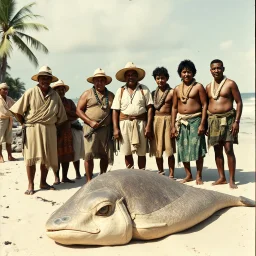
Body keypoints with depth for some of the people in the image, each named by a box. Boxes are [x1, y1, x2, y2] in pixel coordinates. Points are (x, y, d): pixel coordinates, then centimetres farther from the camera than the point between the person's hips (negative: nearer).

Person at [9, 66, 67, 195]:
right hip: (32, 128, -3)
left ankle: (43, 182, 23)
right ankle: (30, 185, 6)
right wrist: (25, 124, 1)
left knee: (47, 157, 9)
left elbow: (60, 115, 14)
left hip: (49, 130, 4)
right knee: (31, 157, -1)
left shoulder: (55, 95, 5)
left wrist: (53, 126, 10)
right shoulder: (31, 92, -5)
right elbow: (17, 110, -3)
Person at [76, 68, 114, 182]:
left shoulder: (110, 95, 14)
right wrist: (90, 122, -10)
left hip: (106, 129, 3)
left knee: (105, 155, 6)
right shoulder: (87, 94, 6)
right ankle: (89, 180, 3)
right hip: (90, 128, -2)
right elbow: (78, 110, 2)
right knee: (88, 155, -5)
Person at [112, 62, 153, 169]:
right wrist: (115, 128, -3)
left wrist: (148, 125, -8)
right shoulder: (120, 91, 8)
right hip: (125, 123, 1)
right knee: (127, 153, 6)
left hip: (140, 123, -1)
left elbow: (149, 108, 1)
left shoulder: (144, 89, 5)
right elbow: (115, 111, 5)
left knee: (141, 153, 5)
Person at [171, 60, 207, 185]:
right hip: (181, 121, 4)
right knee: (182, 149, 6)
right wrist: (173, 126, 5)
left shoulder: (198, 87, -1)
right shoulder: (177, 89, 10)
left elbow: (204, 105, -4)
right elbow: (174, 107, 11)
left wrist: (202, 124, -12)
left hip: (195, 120, -4)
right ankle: (188, 175, 18)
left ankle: (199, 176, 7)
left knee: (197, 148, -4)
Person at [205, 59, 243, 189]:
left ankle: (232, 180, -3)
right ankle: (222, 178, 15)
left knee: (228, 149, -9)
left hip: (227, 119, -5)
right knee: (217, 150, 7)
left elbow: (239, 103, -4)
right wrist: (205, 124, 11)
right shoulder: (208, 87, 13)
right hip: (213, 120, 5)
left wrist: (237, 121, -12)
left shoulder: (230, 84, -1)